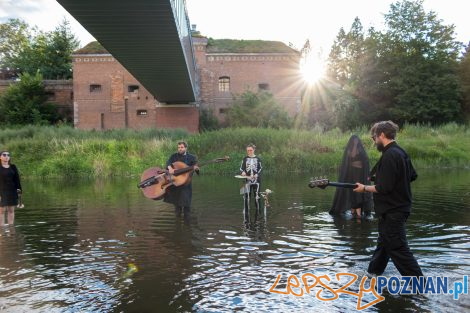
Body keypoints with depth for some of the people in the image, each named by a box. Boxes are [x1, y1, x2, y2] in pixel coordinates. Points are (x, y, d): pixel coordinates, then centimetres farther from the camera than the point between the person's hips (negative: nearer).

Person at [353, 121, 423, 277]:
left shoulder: (389, 156, -22)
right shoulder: (401, 152, 8)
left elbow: (383, 188, -24)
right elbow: (413, 176, 18)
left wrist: (364, 188, -8)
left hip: (392, 212, -11)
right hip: (400, 206, 11)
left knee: (398, 248, -4)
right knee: (383, 243, 21)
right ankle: (373, 272, 36)